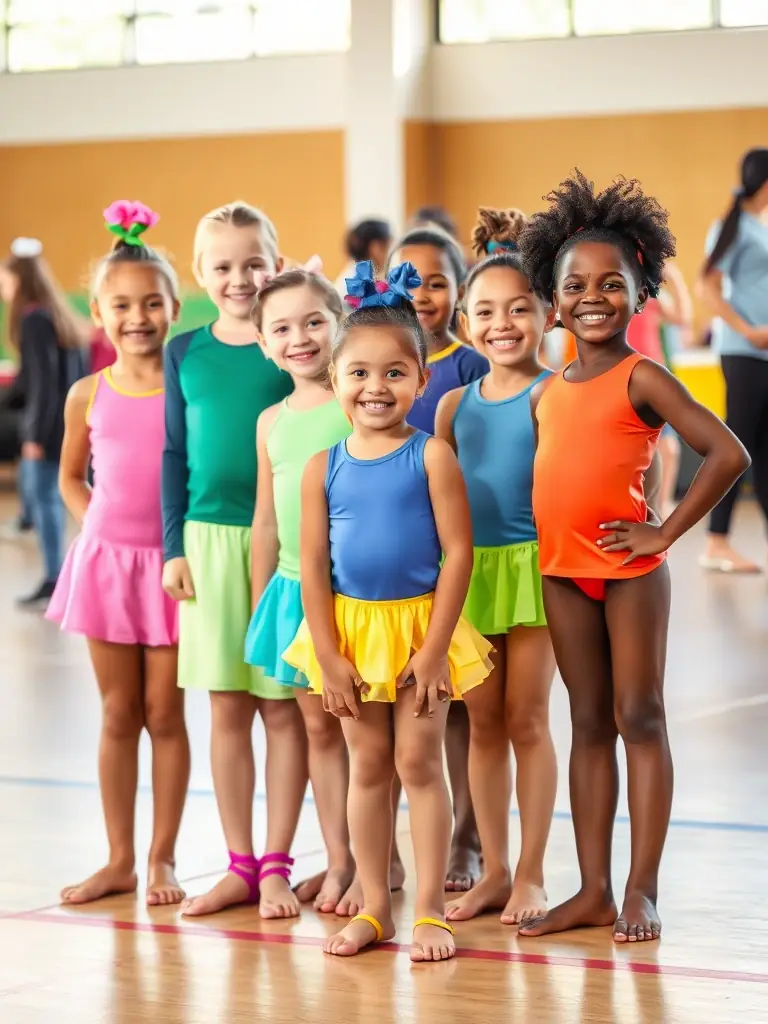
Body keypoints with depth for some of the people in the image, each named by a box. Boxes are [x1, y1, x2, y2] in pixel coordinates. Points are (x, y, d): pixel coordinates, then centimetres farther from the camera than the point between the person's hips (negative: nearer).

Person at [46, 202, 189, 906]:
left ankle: (163, 859, 15)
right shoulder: (89, 395, 2)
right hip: (105, 559, 2)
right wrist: (99, 526, 2)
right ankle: (120, 860, 18)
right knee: (118, 715, 10)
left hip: (173, 563, -2)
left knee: (165, 714, 4)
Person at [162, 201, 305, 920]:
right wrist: (174, 546, 5)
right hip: (210, 541, 3)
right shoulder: (185, 353, 7)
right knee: (227, 708, 8)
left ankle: (276, 866, 12)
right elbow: (175, 454, 10)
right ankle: (240, 865, 17)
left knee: (282, 706, 2)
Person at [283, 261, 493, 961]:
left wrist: (435, 647, -14)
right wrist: (327, 654, -5)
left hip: (418, 623, -3)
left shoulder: (431, 456, -8)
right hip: (350, 628, 3)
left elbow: (458, 551, -11)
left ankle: (430, 911, 9)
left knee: (419, 762, 1)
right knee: (368, 766, 11)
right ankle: (374, 910, 20)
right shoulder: (324, 467, 0)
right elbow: (313, 563, 1)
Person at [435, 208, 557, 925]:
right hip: (467, 570, 5)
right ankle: (494, 870, 21)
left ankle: (531, 875, 12)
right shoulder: (455, 403, 9)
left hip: (531, 566, -4)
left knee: (527, 720, 2)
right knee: (483, 724, 10)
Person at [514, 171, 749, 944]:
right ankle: (593, 890, 13)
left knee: (639, 718, -1)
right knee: (588, 724, 9)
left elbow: (728, 454, -16)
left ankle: (642, 890, 3)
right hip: (562, 569, 6)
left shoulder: (641, 378, -8)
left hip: (628, 568, -6)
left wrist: (665, 533, -14)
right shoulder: (546, 394, 9)